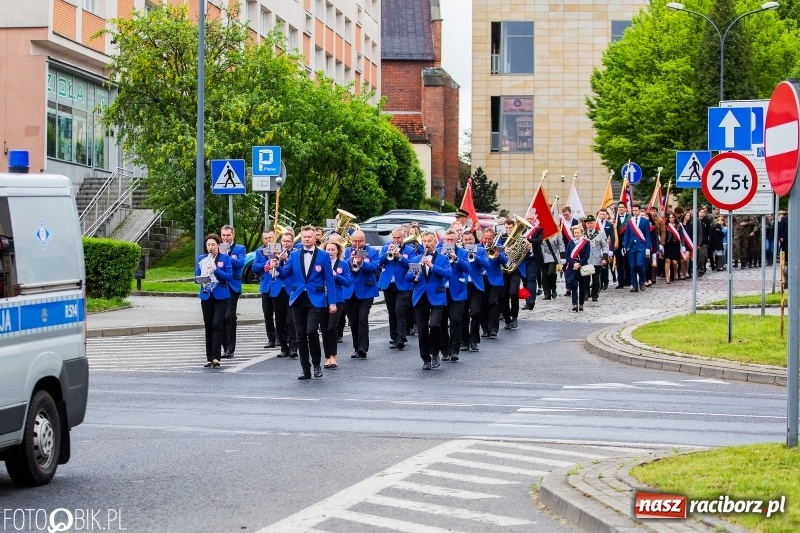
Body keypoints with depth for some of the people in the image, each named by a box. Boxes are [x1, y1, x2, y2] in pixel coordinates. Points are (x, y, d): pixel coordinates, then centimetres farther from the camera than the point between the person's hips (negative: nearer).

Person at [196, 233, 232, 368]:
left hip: (221, 296, -4)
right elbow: (197, 275, 10)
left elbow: (229, 276, -7)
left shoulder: (225, 259, 1)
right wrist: (202, 278, -12)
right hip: (206, 296, 4)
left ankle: (215, 357, -17)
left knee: (217, 325, -14)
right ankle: (209, 358, 12)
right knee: (208, 327, 6)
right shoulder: (201, 259, 11)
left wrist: (215, 269, -19)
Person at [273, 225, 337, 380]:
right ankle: (306, 370, 13)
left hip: (316, 300, -4)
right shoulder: (294, 255, 9)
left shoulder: (323, 256, 1)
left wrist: (332, 302, -6)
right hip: (298, 300, 4)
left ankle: (317, 364, 0)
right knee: (301, 336, 5)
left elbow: (329, 280, -1)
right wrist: (277, 267, -17)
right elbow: (284, 274, 5)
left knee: (311, 331, -19)